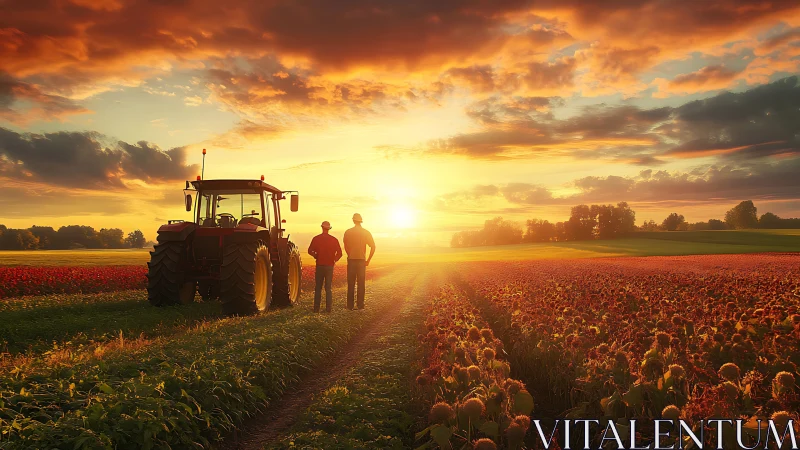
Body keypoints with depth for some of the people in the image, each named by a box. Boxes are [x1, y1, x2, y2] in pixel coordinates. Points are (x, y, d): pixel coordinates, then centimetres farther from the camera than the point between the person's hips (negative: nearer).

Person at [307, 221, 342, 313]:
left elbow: (310, 251, -3)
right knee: (328, 288, 8)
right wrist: (334, 260, 9)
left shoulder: (316, 239, -5)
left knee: (318, 288, 8)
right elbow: (339, 253, -5)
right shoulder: (334, 240, -4)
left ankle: (316, 308, 7)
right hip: (330, 266, 0)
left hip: (319, 265, 0)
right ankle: (328, 308, 5)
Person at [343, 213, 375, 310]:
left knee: (351, 284, 5)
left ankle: (350, 305, 5)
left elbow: (346, 247, -3)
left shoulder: (348, 232, -1)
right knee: (361, 284, 6)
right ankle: (360, 305, 5)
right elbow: (373, 247, -5)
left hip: (351, 260, 0)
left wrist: (350, 256, 6)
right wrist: (368, 260, 1)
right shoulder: (366, 233, 0)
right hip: (362, 260, 1)